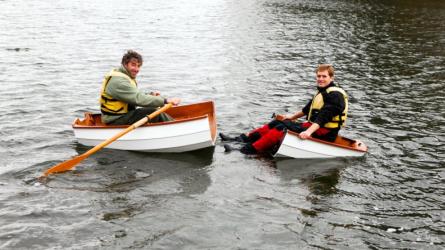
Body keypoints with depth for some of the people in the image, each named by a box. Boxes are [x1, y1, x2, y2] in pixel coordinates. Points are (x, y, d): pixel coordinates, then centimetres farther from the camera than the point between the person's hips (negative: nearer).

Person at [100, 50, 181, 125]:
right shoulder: (119, 81, -22)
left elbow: (133, 97, 14)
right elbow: (138, 99, -29)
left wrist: (150, 95, -4)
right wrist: (166, 100, -31)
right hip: (116, 121, -10)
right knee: (153, 112, -17)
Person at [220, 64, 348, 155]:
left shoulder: (334, 95, -15)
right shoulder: (322, 91, 17)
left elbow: (323, 117, -27)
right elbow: (308, 109, 29)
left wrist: (309, 132, -37)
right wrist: (291, 116, 26)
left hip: (324, 133, -10)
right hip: (313, 126, 10)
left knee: (283, 128, -23)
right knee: (277, 123, 1)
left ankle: (249, 150, -30)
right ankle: (243, 139, -4)